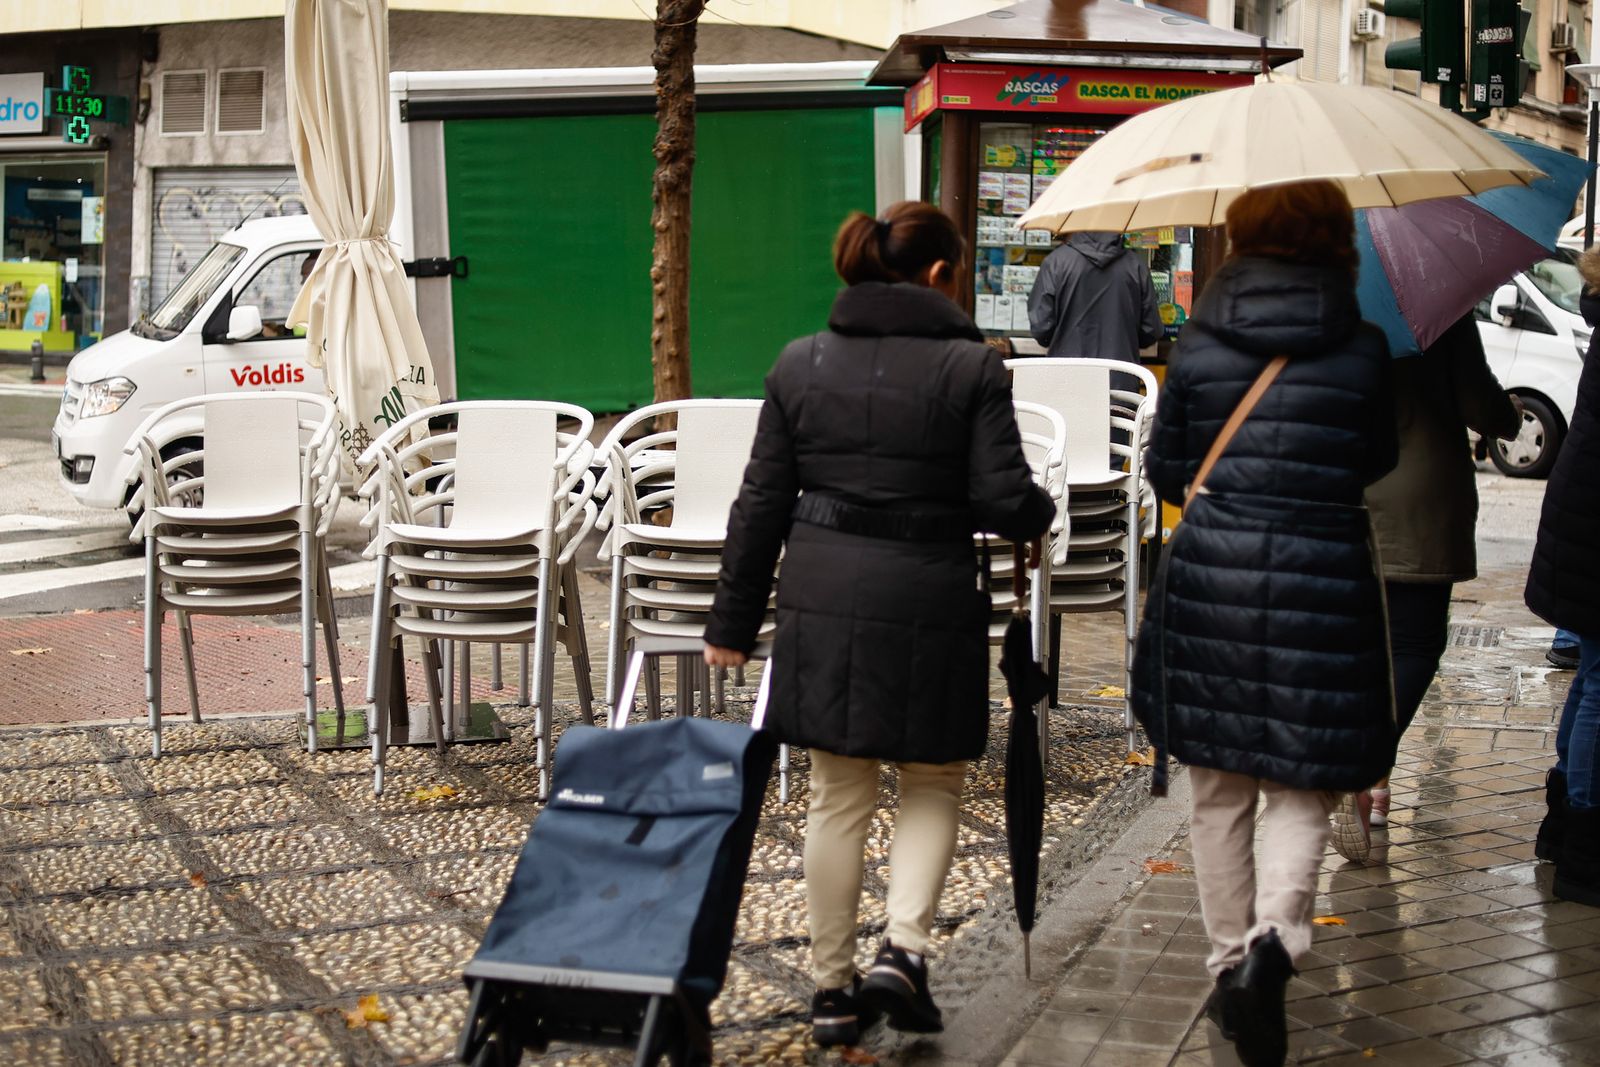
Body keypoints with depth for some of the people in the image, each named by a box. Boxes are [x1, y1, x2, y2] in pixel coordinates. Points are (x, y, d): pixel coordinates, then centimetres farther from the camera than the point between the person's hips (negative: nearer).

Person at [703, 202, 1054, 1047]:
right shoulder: (972, 368, -6)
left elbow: (762, 502, 6)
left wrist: (734, 620, 12)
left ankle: (834, 989, 20)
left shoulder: (800, 364, 5)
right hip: (929, 605, -3)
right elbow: (1004, 502, -8)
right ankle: (904, 949, -2)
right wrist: (1041, 510, 16)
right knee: (933, 785, 15)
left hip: (823, 604, 3)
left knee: (838, 796, 13)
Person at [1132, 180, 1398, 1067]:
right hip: (1323, 585, -1)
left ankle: (1230, 962, 22)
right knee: (1301, 788, 8)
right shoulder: (1363, 350, -3)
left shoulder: (1197, 345, -1)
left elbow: (1165, 469, 6)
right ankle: (1274, 938, -14)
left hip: (1209, 579, 2)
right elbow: (1376, 463, 10)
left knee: (1219, 790, 13)